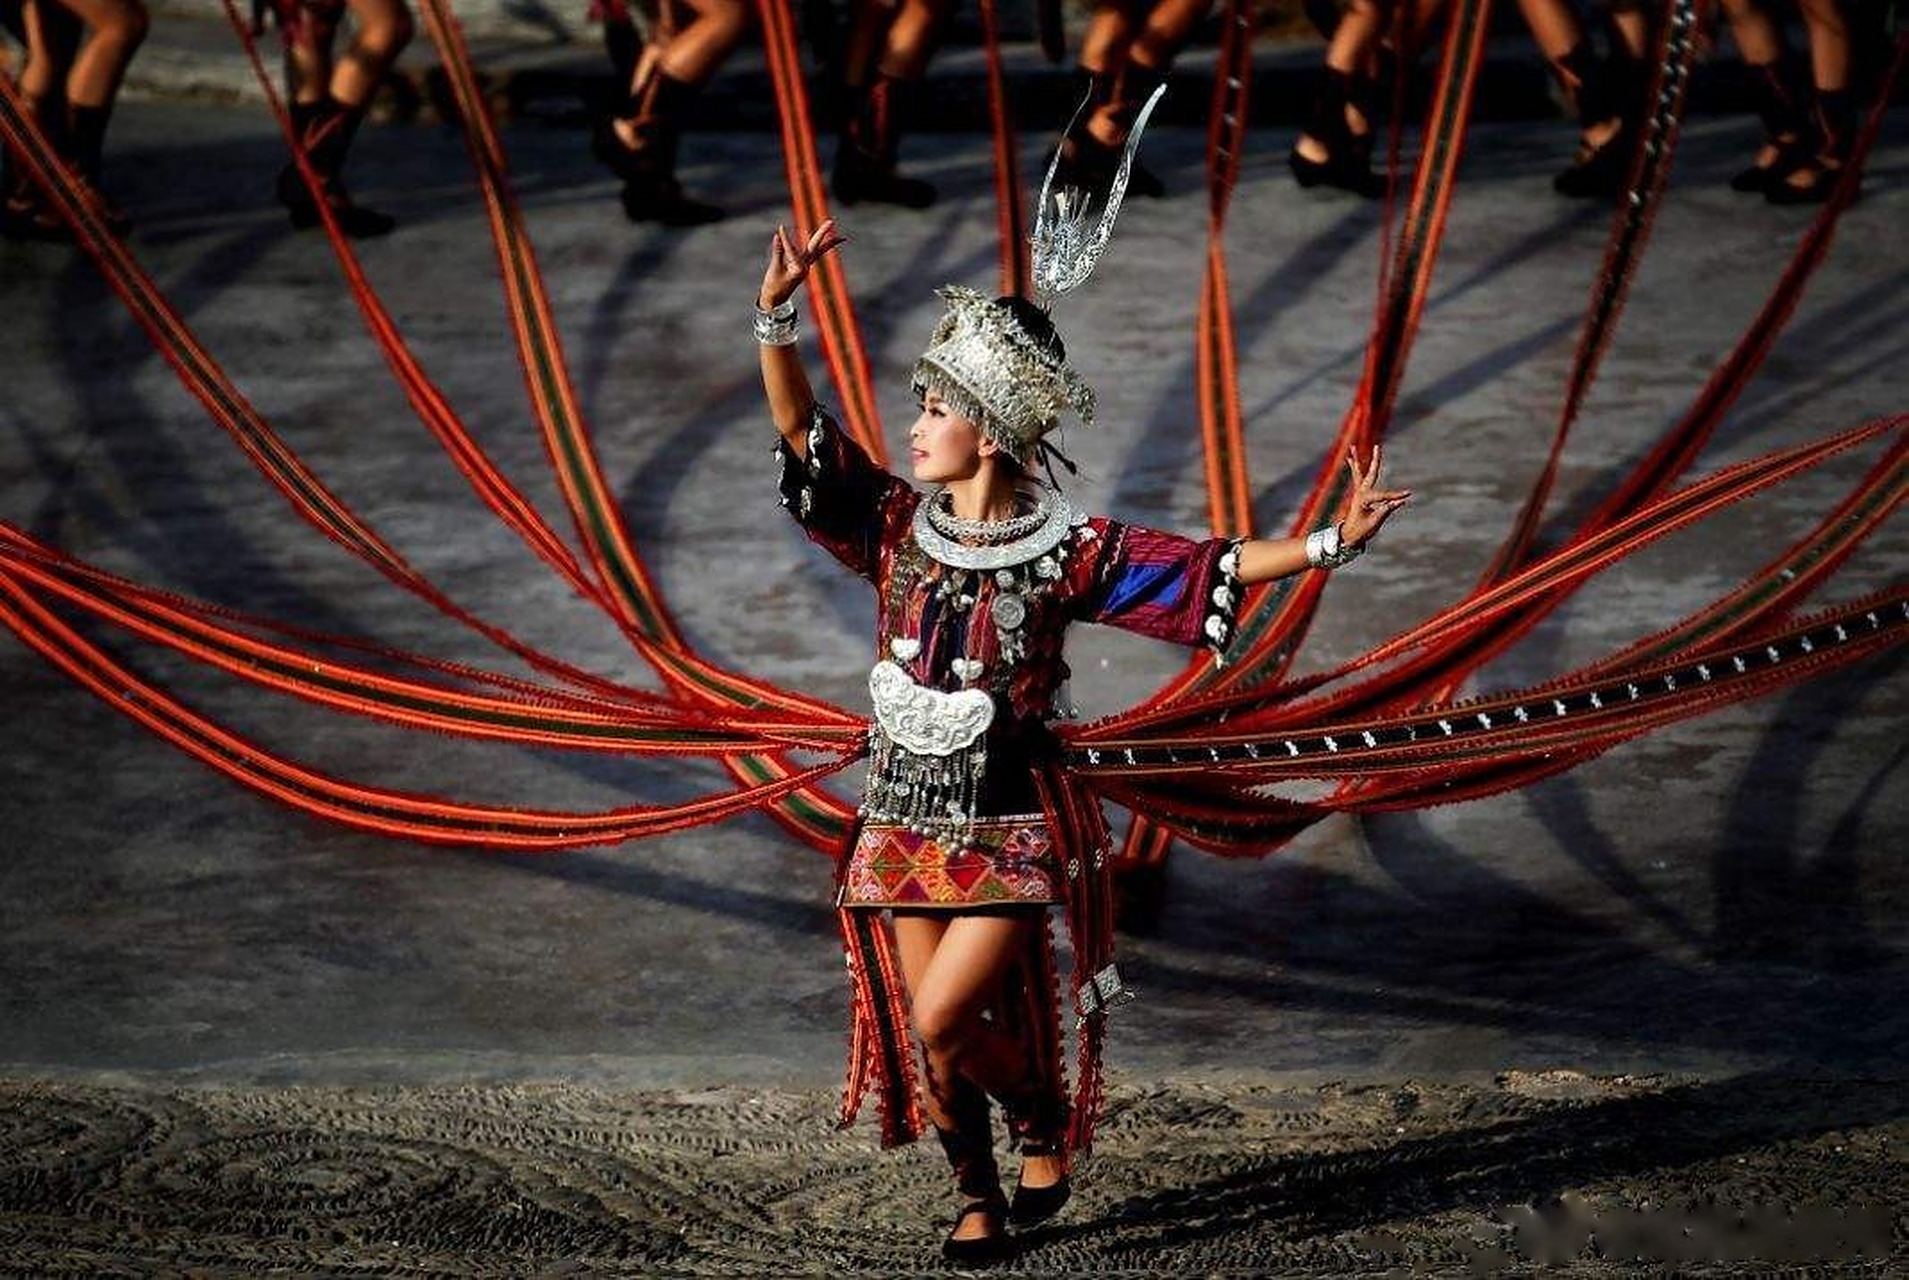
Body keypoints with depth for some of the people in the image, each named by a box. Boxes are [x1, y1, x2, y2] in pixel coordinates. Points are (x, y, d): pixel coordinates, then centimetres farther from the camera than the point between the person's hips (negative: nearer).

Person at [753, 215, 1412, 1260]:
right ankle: (977, 1196, 29)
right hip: (906, 823, 4)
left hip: (1011, 833, -4)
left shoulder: (1067, 552, -9)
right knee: (923, 1033, 7)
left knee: (944, 1019, -14)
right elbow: (801, 433, -6)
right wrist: (775, 316, -18)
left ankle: (1045, 1119, 16)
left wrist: (1331, 543, -19)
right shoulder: (897, 528, -1)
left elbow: (1208, 570, -10)